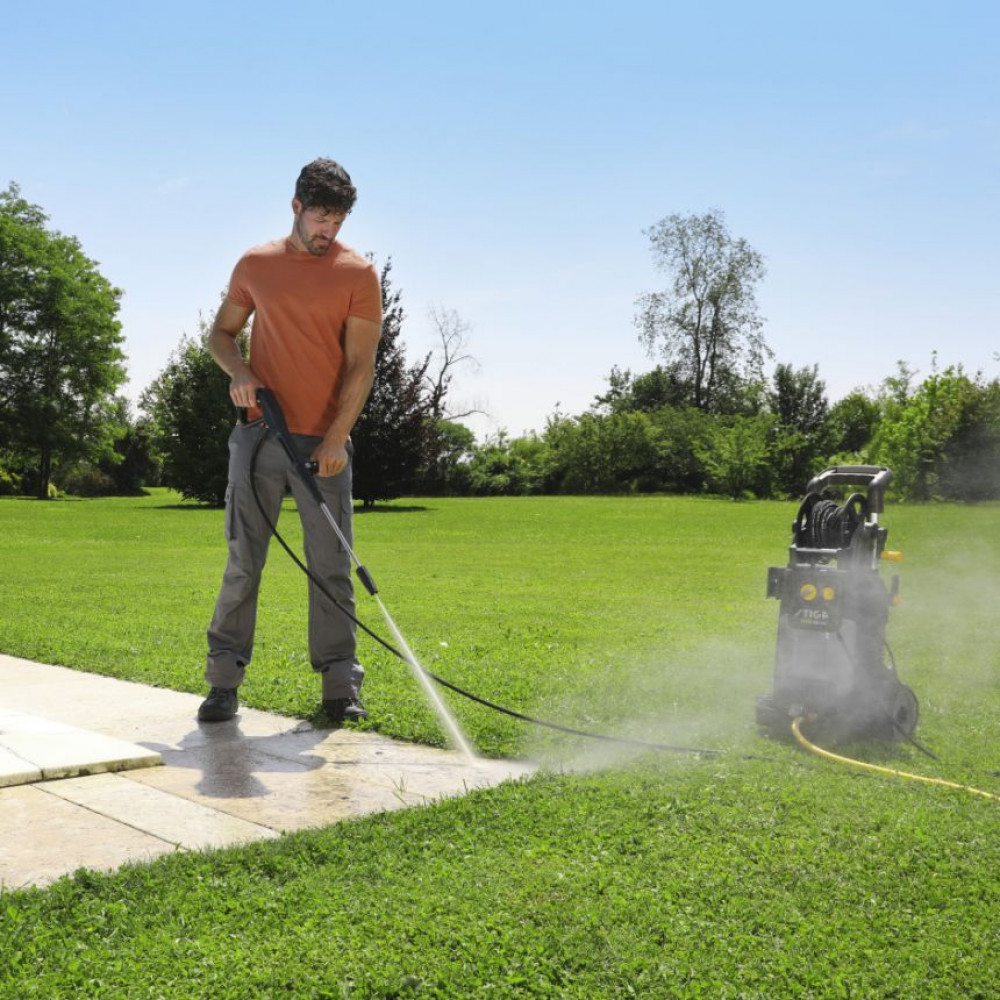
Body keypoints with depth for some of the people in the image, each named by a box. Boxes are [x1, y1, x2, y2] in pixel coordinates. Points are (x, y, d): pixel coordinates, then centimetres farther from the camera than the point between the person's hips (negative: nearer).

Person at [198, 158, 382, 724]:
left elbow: (361, 364, -5)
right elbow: (222, 332, 19)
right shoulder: (256, 264, 10)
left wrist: (337, 438, -14)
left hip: (324, 443, -2)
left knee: (332, 566, 1)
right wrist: (237, 371, -4)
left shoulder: (358, 273, 1)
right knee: (243, 561, 2)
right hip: (260, 433, 2)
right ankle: (225, 681, 9)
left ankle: (341, 684, 9)